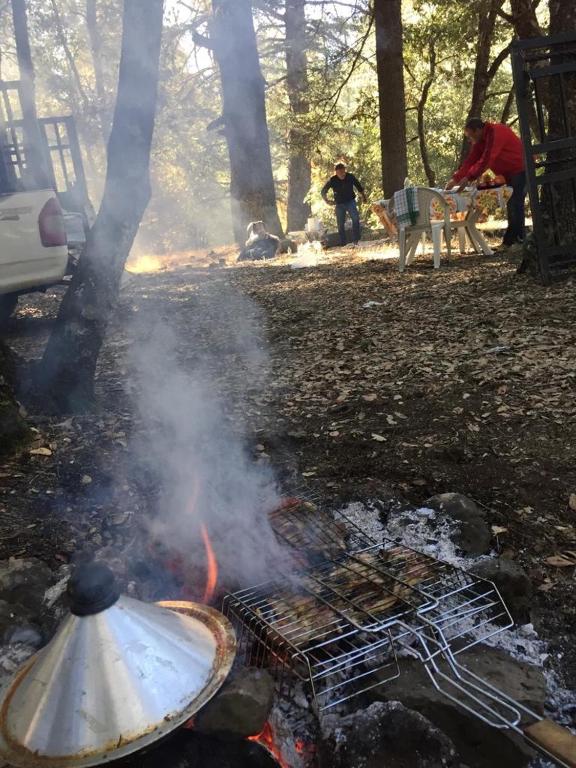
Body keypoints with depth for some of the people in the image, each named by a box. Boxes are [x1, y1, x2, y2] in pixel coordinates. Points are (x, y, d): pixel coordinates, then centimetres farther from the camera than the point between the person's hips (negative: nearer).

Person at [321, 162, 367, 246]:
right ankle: (343, 243, 13)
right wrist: (327, 200, -10)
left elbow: (359, 187, 9)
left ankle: (355, 240, -20)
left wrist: (363, 196, 15)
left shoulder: (350, 177, -9)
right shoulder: (332, 180, -11)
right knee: (341, 224, 3)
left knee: (356, 218, -23)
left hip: (350, 201, -1)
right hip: (339, 204, 1)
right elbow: (323, 192, 2)